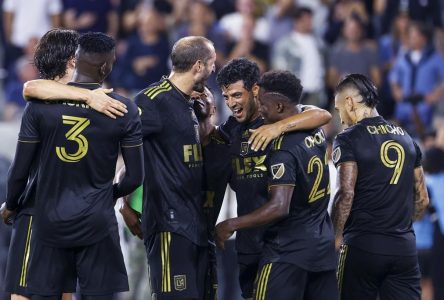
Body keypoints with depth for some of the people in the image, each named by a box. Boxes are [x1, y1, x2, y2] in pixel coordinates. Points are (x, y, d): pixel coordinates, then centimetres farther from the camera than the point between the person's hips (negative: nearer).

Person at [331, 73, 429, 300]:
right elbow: (422, 199, 16)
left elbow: (346, 194, -15)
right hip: (405, 247, 5)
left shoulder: (348, 140, -5)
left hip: (363, 246, -5)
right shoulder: (406, 139, 14)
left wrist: (334, 238, -8)